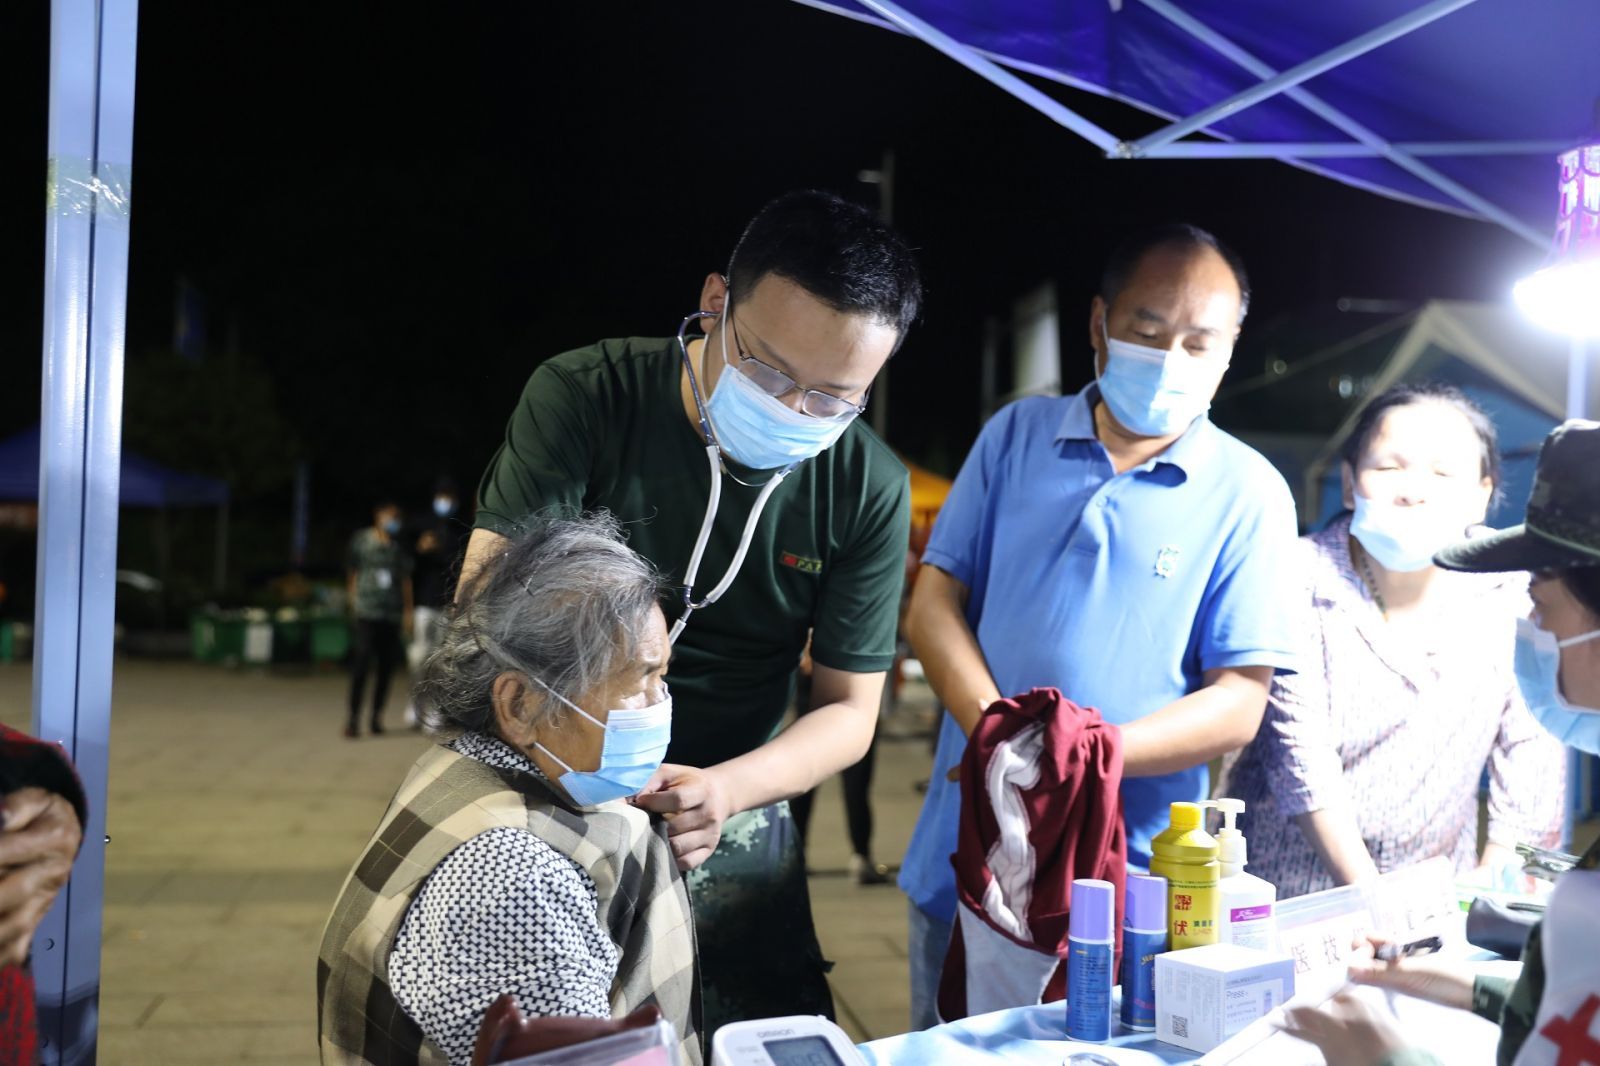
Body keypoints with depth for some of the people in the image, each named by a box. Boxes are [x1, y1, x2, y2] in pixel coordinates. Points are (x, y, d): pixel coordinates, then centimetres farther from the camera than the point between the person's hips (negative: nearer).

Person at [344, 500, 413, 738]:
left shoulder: (399, 546, 8)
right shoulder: (361, 540, 4)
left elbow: (406, 580, 11)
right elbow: (352, 573, 10)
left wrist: (408, 611, 8)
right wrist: (353, 601, 7)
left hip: (393, 613, 3)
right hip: (367, 611, -2)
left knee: (387, 665, 3)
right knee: (362, 663, -10)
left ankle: (377, 714, 14)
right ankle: (354, 717, -8)